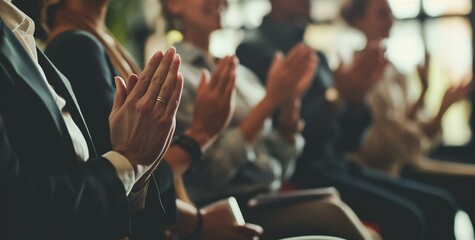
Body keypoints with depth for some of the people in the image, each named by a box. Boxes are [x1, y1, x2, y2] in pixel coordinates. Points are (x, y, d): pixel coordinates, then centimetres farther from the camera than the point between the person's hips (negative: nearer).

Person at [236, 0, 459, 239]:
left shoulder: (315, 55, 16)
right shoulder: (254, 49, -6)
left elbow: (343, 140, 13)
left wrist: (357, 96, -3)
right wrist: (337, 95, -18)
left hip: (337, 166, 8)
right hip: (300, 173, -8)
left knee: (439, 204, -5)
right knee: (404, 217, -23)